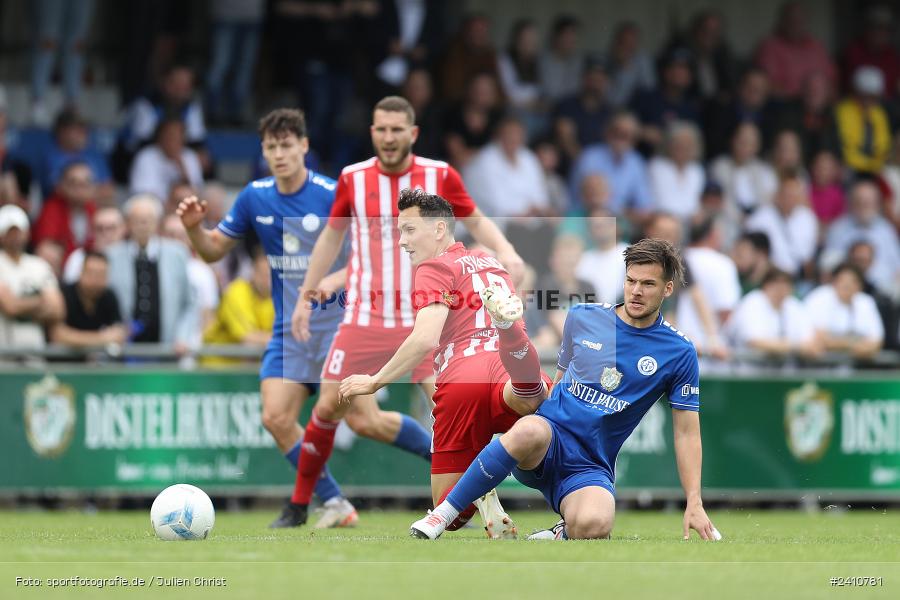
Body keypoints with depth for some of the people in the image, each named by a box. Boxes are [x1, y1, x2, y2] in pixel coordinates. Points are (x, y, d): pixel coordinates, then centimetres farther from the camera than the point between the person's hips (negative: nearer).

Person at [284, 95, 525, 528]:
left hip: (423, 319, -1)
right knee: (330, 407, -4)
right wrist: (306, 295, 15)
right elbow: (332, 236, 15)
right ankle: (298, 505, 14)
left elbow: (475, 220, 10)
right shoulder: (353, 179, 0)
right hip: (364, 317, 1)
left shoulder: (440, 176, -3)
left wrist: (504, 250, -10)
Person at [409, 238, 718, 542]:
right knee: (530, 431, -39)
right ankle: (443, 515, -27)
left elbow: (686, 432, 5)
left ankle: (563, 535, 2)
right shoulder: (582, 317, 8)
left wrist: (694, 504, -1)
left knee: (593, 525, -37)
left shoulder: (679, 353, 2)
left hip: (591, 467, -1)